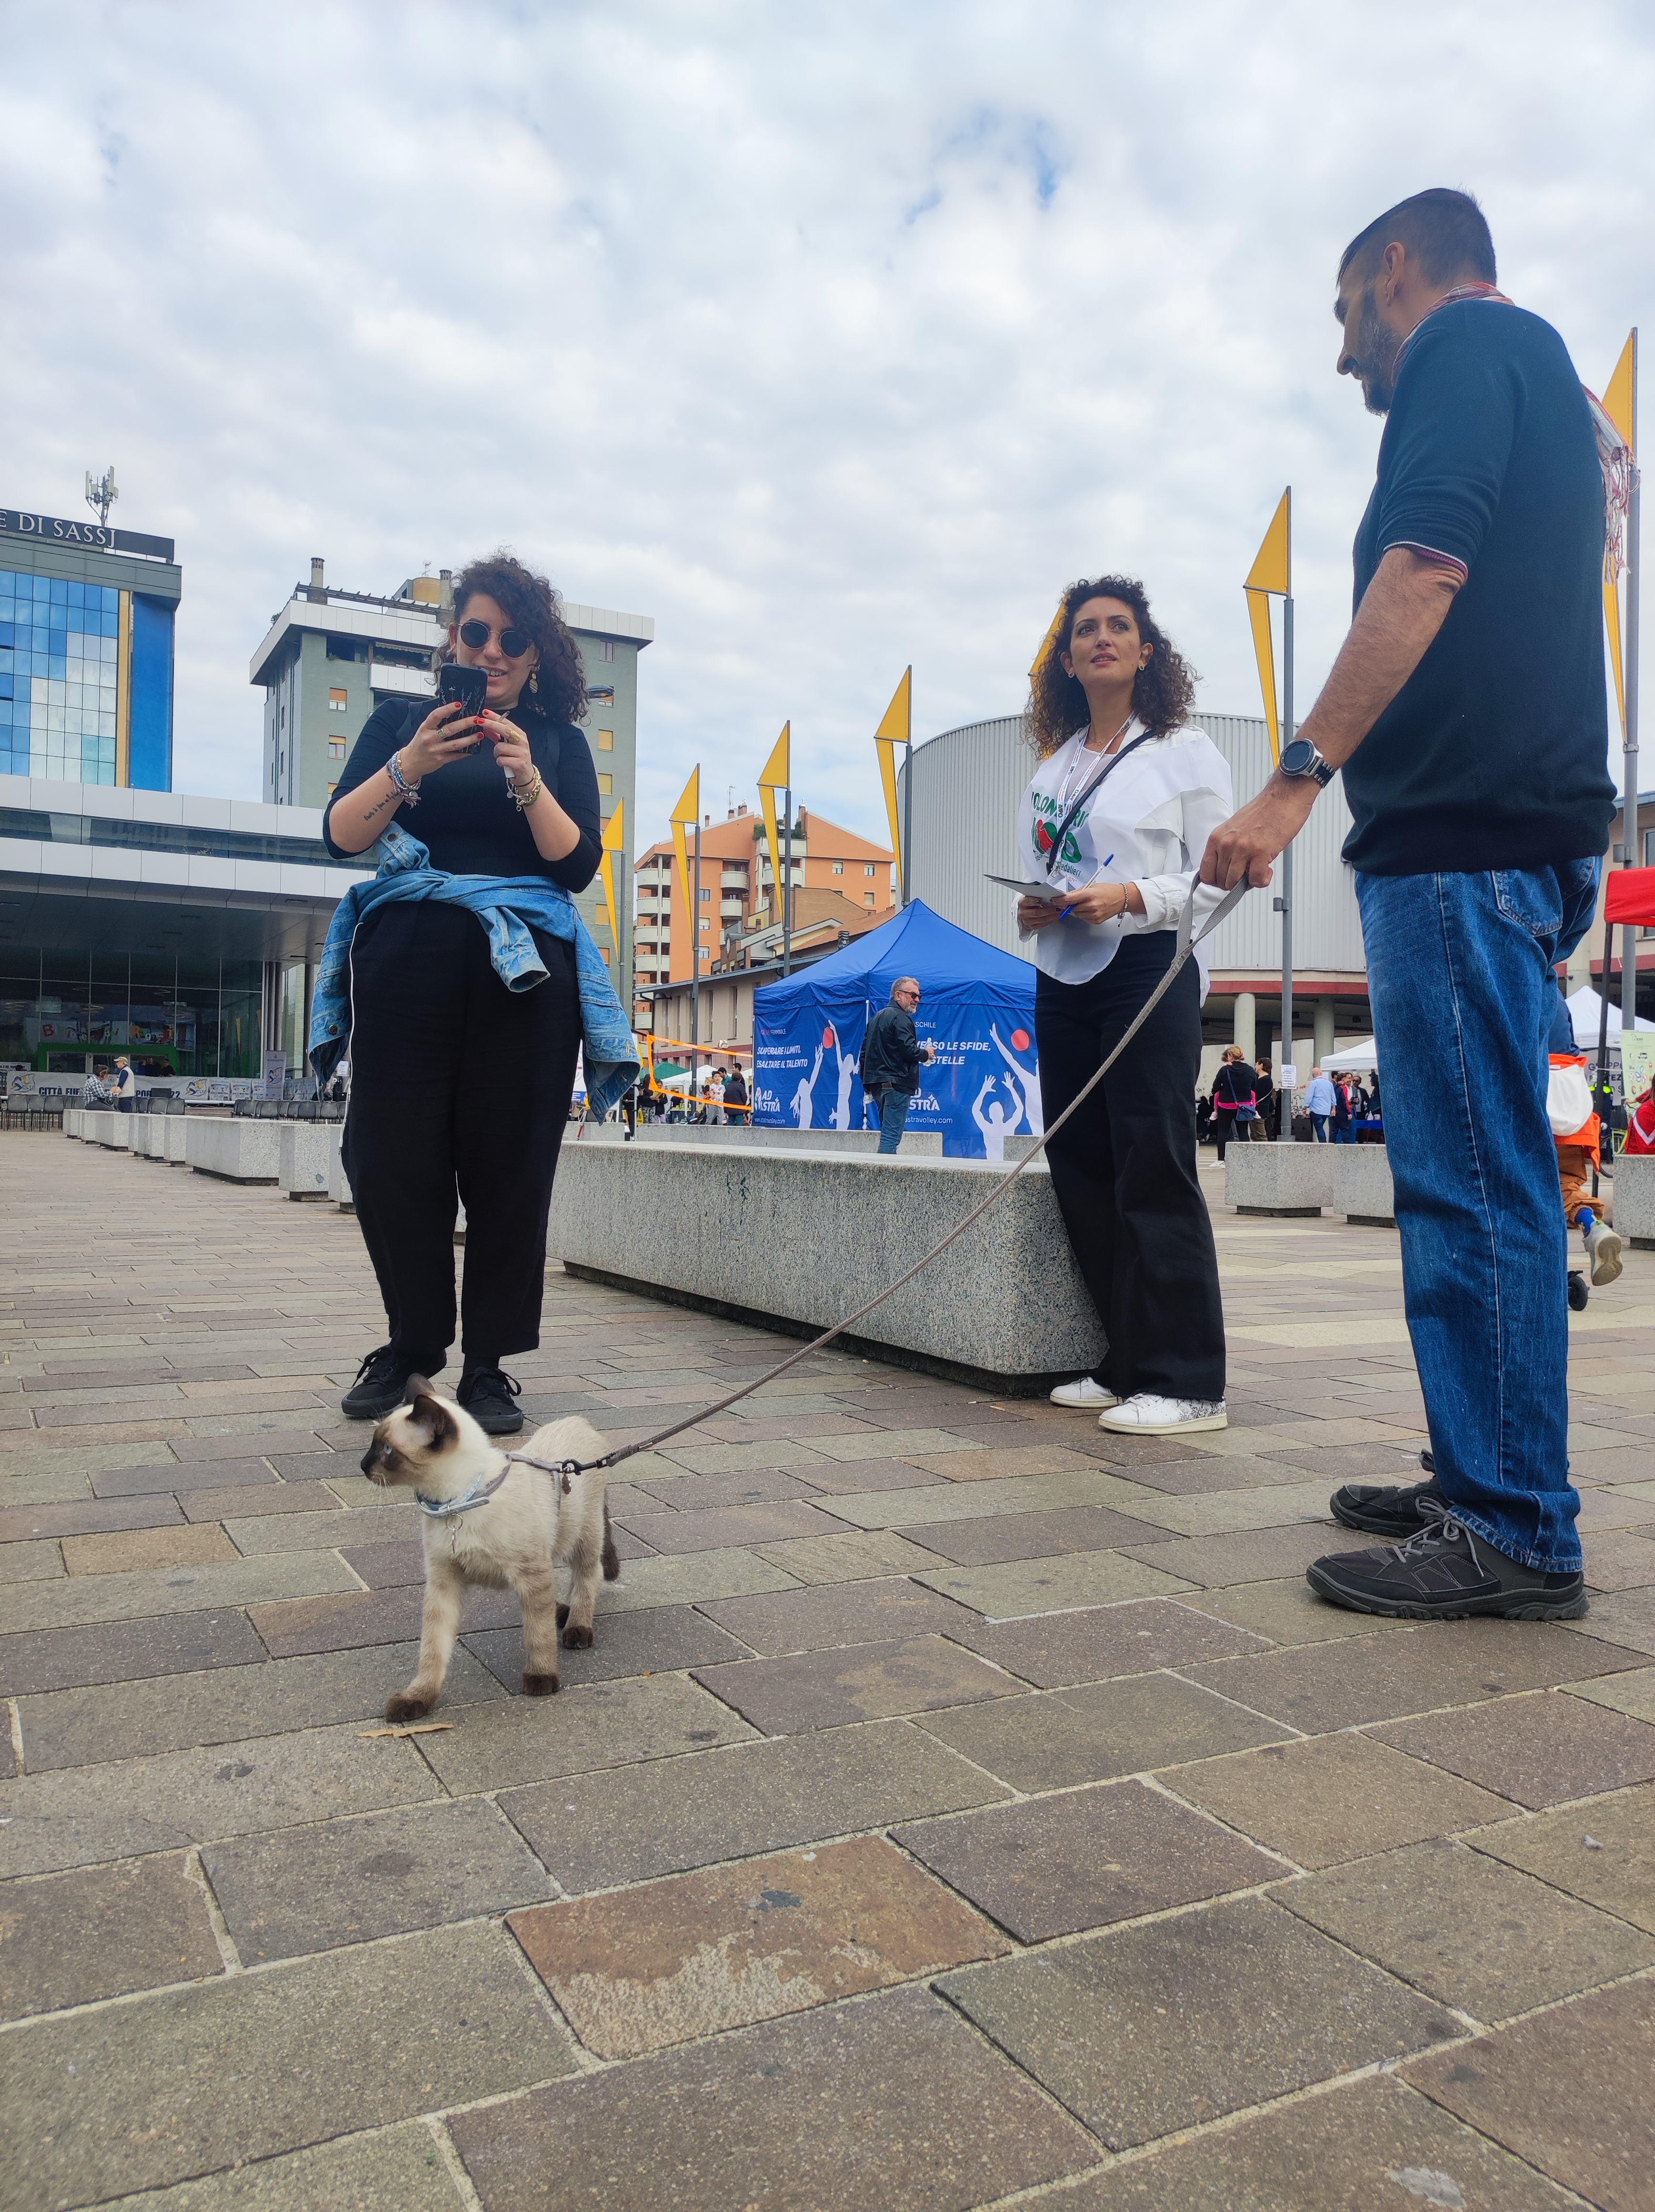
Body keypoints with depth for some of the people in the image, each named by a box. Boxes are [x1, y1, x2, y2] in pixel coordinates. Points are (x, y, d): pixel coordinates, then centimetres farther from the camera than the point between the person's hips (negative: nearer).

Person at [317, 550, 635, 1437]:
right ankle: (412, 1343, 16)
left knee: (508, 1164, -3)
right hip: (408, 956, 1)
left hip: (522, 964, 0)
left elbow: (579, 863, 3)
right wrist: (408, 767, -12)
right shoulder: (400, 721, 15)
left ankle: (488, 1362, 5)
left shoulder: (557, 740, 14)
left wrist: (526, 780, -12)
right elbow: (340, 834, 4)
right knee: (396, 1155, -2)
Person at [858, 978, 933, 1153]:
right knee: (891, 1136, -11)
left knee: (887, 1134, 13)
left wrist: (867, 1085, 23)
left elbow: (865, 1052, 21)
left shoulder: (877, 1017, 21)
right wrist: (927, 1054, 2)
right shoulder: (901, 1018, -8)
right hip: (897, 1083, -9)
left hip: (876, 1085, 9)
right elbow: (908, 1050, -18)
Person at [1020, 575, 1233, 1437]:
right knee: (1081, 1171, 4)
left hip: (1149, 971, -6)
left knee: (1153, 1170, -11)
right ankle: (1126, 1364, 14)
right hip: (1064, 978, 6)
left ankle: (1189, 1383, -5)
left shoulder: (1186, 752, 2)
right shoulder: (1052, 765, 18)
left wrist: (1131, 897, -19)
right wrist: (1033, 908, 1)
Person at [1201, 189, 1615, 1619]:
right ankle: (1481, 1484, 18)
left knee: (1473, 1179, -10)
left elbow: (1426, 568, -16)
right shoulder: (1546, 383, 30)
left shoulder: (1466, 340, 1)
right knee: (1473, 1176, 11)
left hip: (1461, 830, -10)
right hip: (1499, 831, 10)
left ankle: (1516, 1533, -4)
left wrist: (1298, 776, -21)